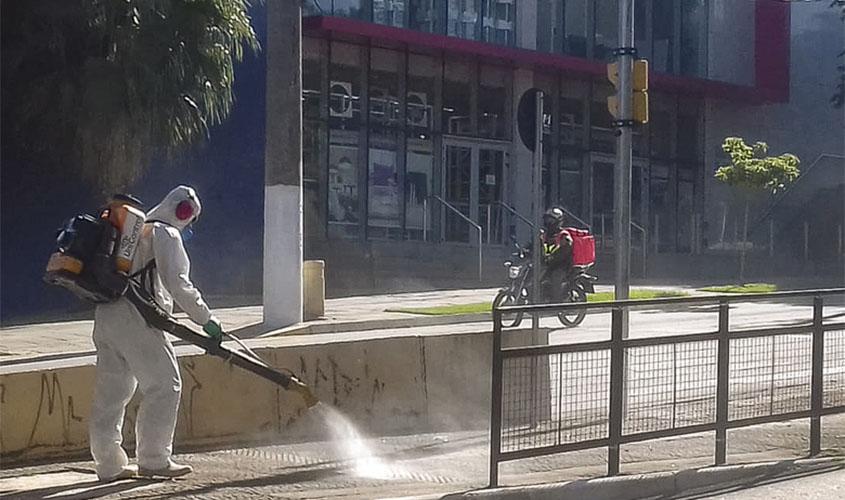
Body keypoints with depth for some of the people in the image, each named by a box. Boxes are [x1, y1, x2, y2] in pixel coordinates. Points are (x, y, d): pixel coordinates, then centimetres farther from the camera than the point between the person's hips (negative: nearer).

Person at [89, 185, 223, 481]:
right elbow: (177, 283, -11)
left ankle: (109, 464, 12)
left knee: (112, 390, 9)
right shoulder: (166, 234, -2)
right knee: (165, 385, -3)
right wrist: (205, 318, -7)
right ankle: (153, 460, -3)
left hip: (105, 315, 9)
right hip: (134, 317, -9)